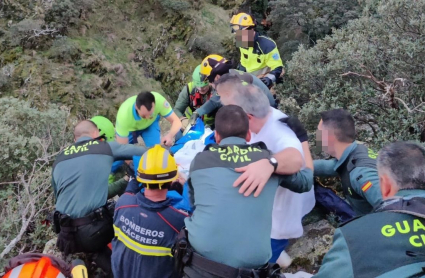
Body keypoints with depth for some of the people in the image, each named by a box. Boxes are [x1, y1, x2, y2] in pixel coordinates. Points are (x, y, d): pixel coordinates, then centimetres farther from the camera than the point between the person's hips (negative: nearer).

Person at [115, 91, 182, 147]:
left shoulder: (158, 100, -40)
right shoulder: (124, 115, -42)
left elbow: (176, 121, -31)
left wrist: (170, 135, -52)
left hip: (151, 123, 1)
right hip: (130, 128, -1)